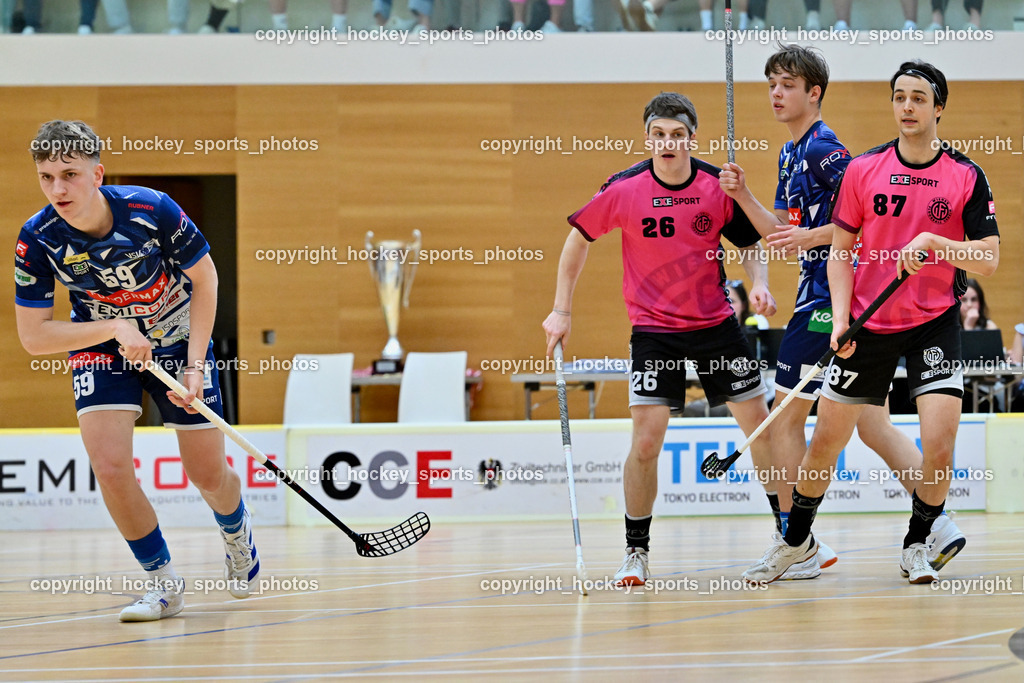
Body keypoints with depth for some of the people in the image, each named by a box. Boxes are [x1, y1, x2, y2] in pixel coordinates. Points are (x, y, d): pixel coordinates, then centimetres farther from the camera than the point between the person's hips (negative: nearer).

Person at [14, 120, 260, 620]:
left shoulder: (152, 209, -28)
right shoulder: (37, 240, -24)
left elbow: (204, 278, -11)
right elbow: (34, 336, -17)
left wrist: (195, 364, -15)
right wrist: (115, 327, -28)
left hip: (178, 339, -1)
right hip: (101, 348, 1)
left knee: (209, 476, 4)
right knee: (110, 466, -19)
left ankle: (236, 532, 41)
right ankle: (162, 583, 1)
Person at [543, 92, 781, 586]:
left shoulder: (718, 187, -7)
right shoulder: (624, 189, -10)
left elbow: (751, 246, 5)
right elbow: (579, 237, 4)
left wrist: (758, 285, -16)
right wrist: (561, 309, 3)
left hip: (716, 324, 2)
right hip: (654, 329, -2)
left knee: (762, 428, 3)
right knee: (646, 439, -12)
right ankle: (636, 552, 5)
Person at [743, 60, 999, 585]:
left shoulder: (967, 176, -5)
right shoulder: (863, 170, -1)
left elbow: (988, 259, -8)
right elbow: (840, 251, 4)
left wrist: (932, 243, -23)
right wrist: (841, 316, -8)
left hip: (934, 323, -1)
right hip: (868, 324, 2)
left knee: (939, 443, -15)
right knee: (825, 440, 5)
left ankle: (916, 546, 8)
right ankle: (796, 540, 26)